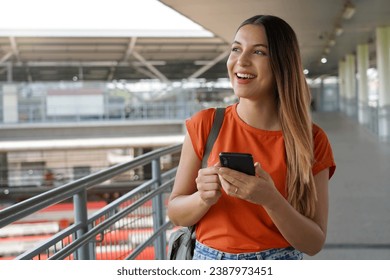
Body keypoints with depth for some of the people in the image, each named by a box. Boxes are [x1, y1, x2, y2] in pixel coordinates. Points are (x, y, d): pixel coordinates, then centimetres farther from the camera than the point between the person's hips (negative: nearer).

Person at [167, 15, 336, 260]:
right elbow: (175, 212, -2)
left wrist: (270, 200, -26)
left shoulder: (312, 139, -10)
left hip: (280, 263, 0)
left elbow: (314, 242, -10)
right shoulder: (204, 125, -8)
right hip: (209, 259, 1)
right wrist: (203, 198, -22)